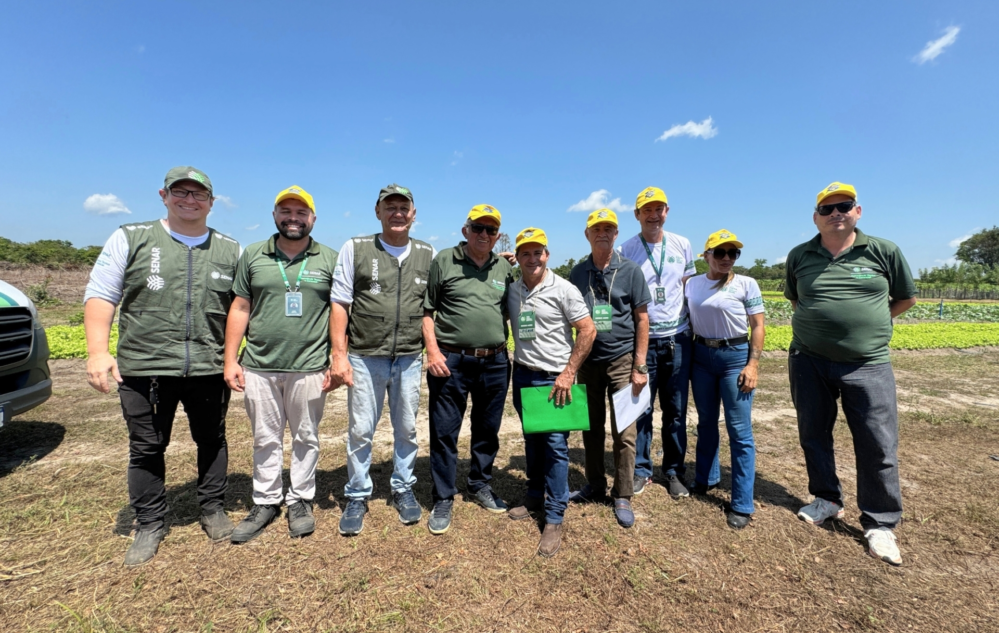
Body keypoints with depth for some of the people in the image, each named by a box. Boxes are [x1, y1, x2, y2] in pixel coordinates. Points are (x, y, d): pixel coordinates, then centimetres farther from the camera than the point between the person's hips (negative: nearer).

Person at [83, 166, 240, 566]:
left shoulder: (230, 250, 7)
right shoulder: (130, 238, 4)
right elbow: (100, 295, 1)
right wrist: (97, 351, -11)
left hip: (210, 369, 1)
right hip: (144, 368, 0)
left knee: (212, 442, 12)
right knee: (146, 449, 10)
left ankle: (213, 510, 31)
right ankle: (150, 525, 28)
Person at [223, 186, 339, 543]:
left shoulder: (330, 260, 1)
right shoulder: (252, 256, 6)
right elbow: (240, 309, 7)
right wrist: (230, 360, 2)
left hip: (309, 368, -1)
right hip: (259, 366, 2)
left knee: (306, 438, 10)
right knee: (265, 439, 13)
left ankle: (300, 501, 27)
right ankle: (266, 502, 30)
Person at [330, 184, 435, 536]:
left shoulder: (429, 255, 5)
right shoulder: (355, 249, 0)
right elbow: (339, 305, -2)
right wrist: (339, 355, -7)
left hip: (410, 360, 2)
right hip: (365, 358, -1)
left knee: (407, 430, 12)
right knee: (360, 431, 7)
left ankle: (403, 490, 31)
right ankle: (357, 497, 26)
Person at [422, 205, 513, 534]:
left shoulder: (505, 268, 9)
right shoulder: (444, 261, -1)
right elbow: (425, 309, -1)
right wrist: (433, 351, -11)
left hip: (495, 362, 4)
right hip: (451, 361, -3)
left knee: (488, 431, 16)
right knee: (444, 433, 5)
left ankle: (480, 485, 37)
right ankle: (443, 499, 22)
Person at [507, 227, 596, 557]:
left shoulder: (563, 289, -10)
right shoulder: (511, 290, 4)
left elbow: (588, 330, -10)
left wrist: (568, 374, -13)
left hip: (554, 379, -4)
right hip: (522, 376, 5)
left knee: (556, 445, -1)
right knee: (531, 440, 16)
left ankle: (554, 519, 11)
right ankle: (535, 496, 36)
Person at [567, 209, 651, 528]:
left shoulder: (630, 270, -3)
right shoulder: (577, 273, 4)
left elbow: (642, 319, -2)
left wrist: (640, 366, -6)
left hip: (621, 359, -2)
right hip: (588, 360, 3)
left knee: (624, 432, 2)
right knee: (591, 427, 13)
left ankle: (622, 497, 18)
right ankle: (594, 486, 29)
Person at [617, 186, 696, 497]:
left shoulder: (682, 245, 5)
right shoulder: (626, 250, -4)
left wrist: (694, 324, 9)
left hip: (678, 338, 3)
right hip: (641, 340, -2)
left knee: (676, 410, 10)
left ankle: (674, 471, 23)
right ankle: (641, 470, 20)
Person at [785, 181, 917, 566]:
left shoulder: (884, 251, -2)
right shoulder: (799, 256, 3)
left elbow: (907, 298, 12)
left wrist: (870, 322, 6)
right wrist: (819, 322, 7)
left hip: (867, 364, -1)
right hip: (808, 361, 2)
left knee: (878, 446, 2)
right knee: (814, 435, 11)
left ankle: (880, 524, 19)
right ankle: (827, 500, 31)